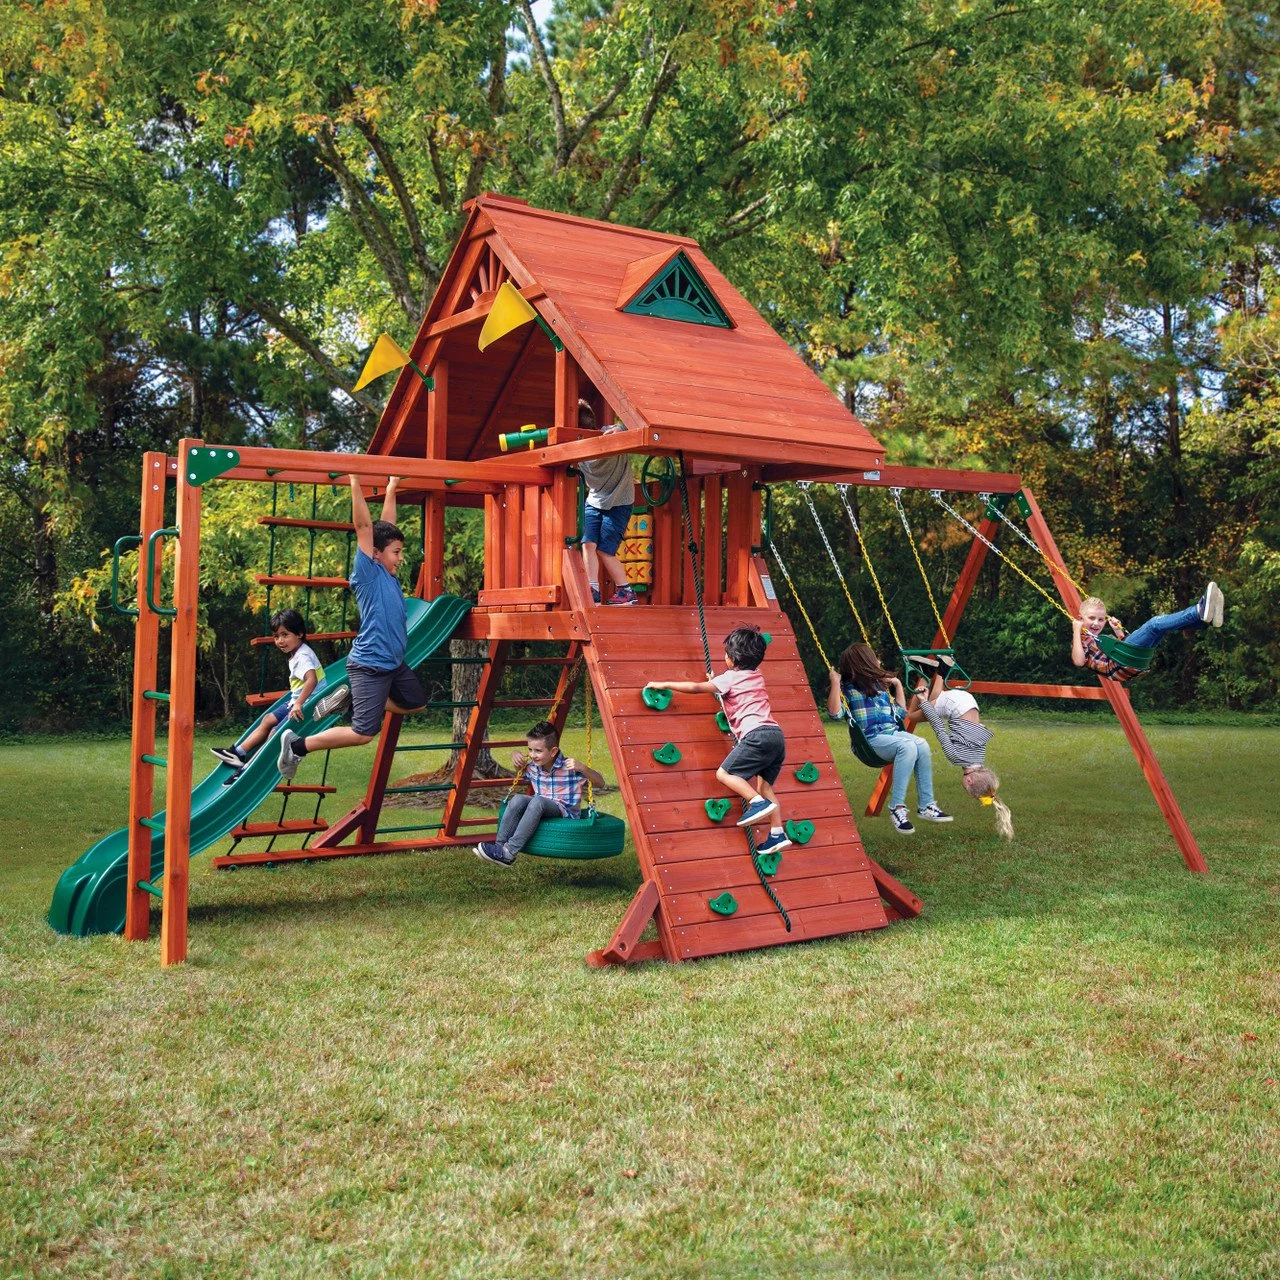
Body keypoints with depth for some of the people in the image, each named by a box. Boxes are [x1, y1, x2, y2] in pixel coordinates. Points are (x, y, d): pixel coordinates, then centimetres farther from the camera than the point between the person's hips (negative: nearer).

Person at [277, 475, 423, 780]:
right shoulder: (368, 574, -14)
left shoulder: (388, 574, 7)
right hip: (369, 665, -9)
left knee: (415, 704, 24)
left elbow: (387, 526, 14)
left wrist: (391, 489, 19)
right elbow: (363, 526, -20)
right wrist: (355, 481, -20)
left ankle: (352, 700, 23)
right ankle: (297, 745, 3)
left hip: (394, 664, 9)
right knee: (364, 733, -10)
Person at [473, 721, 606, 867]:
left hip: (566, 813, -5)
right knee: (518, 799, -24)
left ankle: (508, 852, -40)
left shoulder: (570, 767, -13)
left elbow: (600, 783, -13)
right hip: (541, 812, 5)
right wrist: (515, 757, 6)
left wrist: (582, 768, -31)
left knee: (537, 801, -34)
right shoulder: (532, 767, 4)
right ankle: (499, 845, -29)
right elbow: (520, 775, 29)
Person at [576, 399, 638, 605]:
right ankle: (593, 591, -11)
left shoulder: (612, 434, -18)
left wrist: (618, 430, -45)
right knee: (588, 543, -12)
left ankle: (626, 591, 8)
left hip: (618, 502, -5)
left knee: (604, 550, -7)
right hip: (594, 501, 5)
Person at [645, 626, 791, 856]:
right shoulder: (757, 676, 25)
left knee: (724, 773, -4)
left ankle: (759, 803, -17)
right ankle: (777, 834, 7)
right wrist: (717, 682, 45)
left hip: (757, 734, -8)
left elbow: (696, 687, 4)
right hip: (777, 734, 8)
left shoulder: (730, 677, 4)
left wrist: (664, 685, 13)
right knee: (763, 785, 13)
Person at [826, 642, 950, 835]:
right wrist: (835, 683, -14)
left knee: (922, 745, -25)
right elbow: (835, 712, -13)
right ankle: (896, 807, -31)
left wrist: (897, 685, 27)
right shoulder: (848, 689, 4)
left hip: (894, 733, 6)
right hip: (871, 739, -6)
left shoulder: (881, 686, 24)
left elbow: (902, 713, 29)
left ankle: (925, 806, -21)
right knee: (907, 746, -34)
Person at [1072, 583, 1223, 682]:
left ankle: (1206, 618, -26)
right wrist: (1076, 631, -5)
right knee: (1154, 624, -22)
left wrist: (1119, 632, 27)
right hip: (1117, 666, -8)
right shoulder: (1080, 639, 14)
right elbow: (1079, 661, -10)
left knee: (1163, 626, -3)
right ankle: (1200, 611, -39)